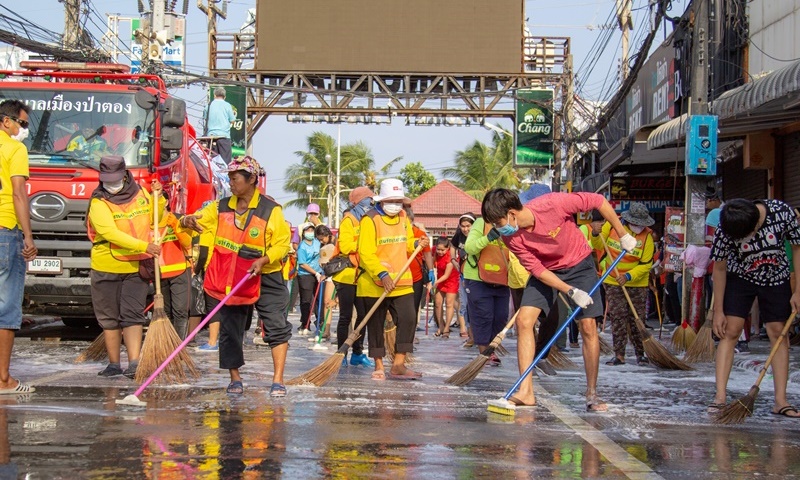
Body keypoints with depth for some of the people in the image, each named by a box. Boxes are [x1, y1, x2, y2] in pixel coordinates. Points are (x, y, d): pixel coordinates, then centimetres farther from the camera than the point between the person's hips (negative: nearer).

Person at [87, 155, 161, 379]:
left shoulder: (140, 194, 6)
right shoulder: (99, 203, -10)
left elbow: (155, 220, 23)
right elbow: (111, 233, -23)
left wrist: (158, 198, 4)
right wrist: (143, 246, -31)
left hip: (136, 268, 2)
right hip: (106, 269, -2)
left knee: (133, 316, -5)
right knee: (110, 318, 7)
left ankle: (134, 363, -10)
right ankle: (114, 364, 16)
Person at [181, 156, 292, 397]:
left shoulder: (271, 210, -8)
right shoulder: (221, 207, 5)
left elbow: (283, 243, -9)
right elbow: (199, 220, 5)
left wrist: (264, 260, -25)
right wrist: (188, 221, -20)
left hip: (264, 278, -4)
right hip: (229, 280, 4)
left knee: (277, 327, -11)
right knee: (229, 330, 8)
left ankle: (278, 381, -7)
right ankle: (235, 379, 20)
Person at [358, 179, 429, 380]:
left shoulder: (403, 217, 11)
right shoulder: (370, 220, -11)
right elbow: (366, 254, -18)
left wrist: (417, 244, 0)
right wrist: (382, 274, -28)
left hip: (402, 283, 5)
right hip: (375, 284, -5)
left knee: (408, 320, -6)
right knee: (376, 325, 4)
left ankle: (398, 365, -2)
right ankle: (379, 366, 14)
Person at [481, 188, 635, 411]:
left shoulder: (552, 204, -34)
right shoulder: (511, 238, -22)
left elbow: (598, 201, -22)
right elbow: (537, 269, -16)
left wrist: (623, 235, -15)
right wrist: (571, 292, -25)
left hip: (579, 264, -2)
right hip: (546, 271, 2)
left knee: (588, 327, -7)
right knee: (523, 320, -15)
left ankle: (592, 394, 6)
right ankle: (526, 391, -12)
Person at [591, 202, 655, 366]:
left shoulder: (647, 236, -12)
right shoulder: (612, 225, -7)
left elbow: (645, 265, -13)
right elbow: (598, 246, 6)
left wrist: (628, 276, -26)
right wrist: (596, 234, -14)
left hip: (636, 283, -1)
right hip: (613, 282, 1)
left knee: (637, 319, 1)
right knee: (617, 317, -2)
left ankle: (640, 354, 11)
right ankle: (619, 355, 1)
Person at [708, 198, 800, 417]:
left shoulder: (782, 212, -29)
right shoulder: (725, 231, -28)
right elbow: (719, 268, -15)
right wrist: (718, 310, -11)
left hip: (776, 279, 1)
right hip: (739, 279, -1)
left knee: (778, 333, -2)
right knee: (730, 332, -11)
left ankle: (780, 401, -2)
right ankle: (720, 397, -13)